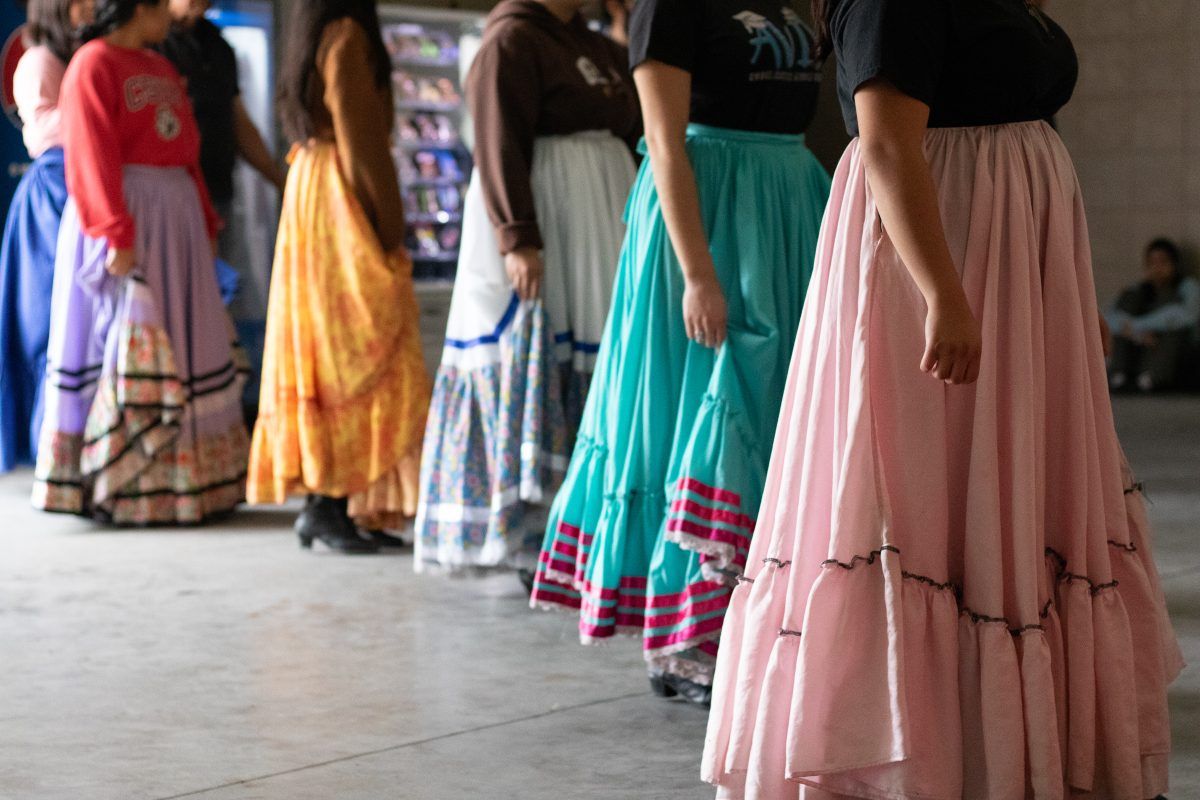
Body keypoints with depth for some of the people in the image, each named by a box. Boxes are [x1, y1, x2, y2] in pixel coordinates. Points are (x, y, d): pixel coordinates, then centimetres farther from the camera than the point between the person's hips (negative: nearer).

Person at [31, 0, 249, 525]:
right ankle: (119, 487, 0)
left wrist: (205, 223, 14)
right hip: (125, 219, -9)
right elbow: (92, 154, -16)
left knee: (180, 347, 9)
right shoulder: (93, 65, -8)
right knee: (123, 348, -6)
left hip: (175, 221, 9)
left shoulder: (162, 69, 19)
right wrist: (116, 234, -24)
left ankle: (177, 477, 15)